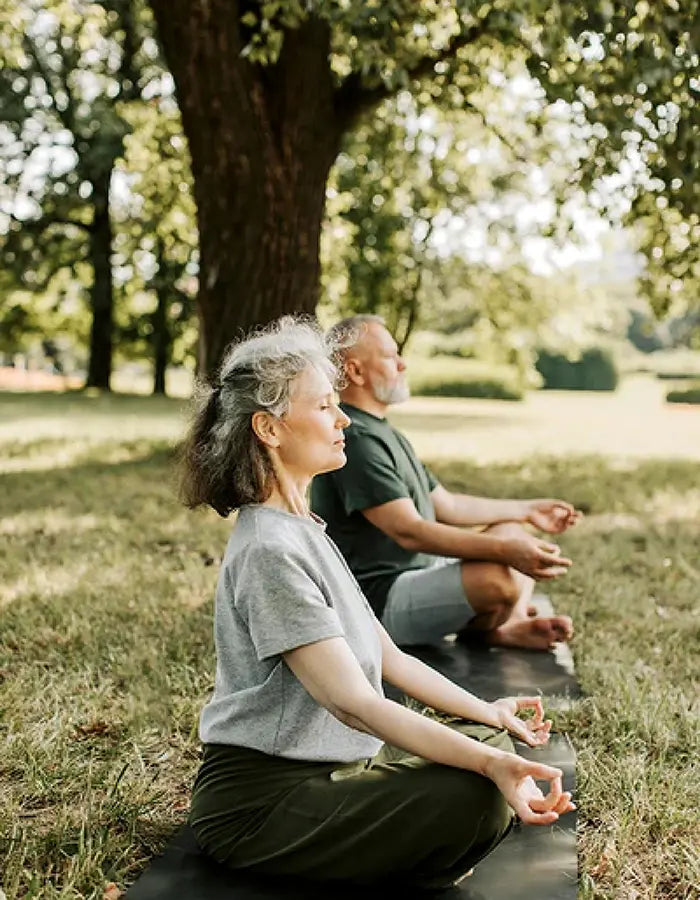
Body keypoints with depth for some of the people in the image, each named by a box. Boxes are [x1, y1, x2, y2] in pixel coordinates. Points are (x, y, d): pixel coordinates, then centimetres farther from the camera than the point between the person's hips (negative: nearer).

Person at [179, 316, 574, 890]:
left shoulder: (302, 531, 11)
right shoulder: (270, 551, -22)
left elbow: (387, 657, 13)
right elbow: (354, 703, -27)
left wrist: (486, 712, 12)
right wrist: (488, 763, -31)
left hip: (319, 767, 10)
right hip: (260, 801, -10)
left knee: (486, 740, 7)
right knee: (478, 799, -24)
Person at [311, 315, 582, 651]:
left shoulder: (383, 432, 16)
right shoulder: (356, 438, -19)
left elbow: (445, 504, 21)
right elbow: (408, 530, -27)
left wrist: (527, 510, 21)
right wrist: (504, 549, -31)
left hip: (422, 570, 11)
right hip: (380, 597, -11)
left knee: (513, 531, 15)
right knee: (499, 579, -30)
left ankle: (511, 627, -8)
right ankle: (478, 631, 3)